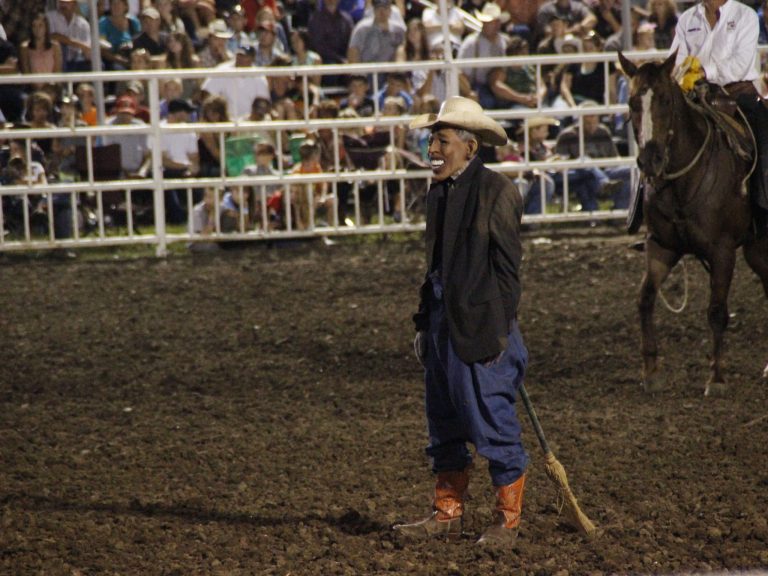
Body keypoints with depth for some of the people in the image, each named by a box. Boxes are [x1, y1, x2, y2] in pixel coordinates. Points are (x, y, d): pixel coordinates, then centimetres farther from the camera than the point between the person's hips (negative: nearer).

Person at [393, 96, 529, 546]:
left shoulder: (496, 191, -11)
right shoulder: (440, 192, 13)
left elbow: (508, 266, -11)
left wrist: (500, 331, -14)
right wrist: (425, 323, 15)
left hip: (481, 327, -8)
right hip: (443, 324, 8)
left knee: (494, 424, -1)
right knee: (445, 428, 13)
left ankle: (508, 521, 8)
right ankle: (447, 514, 22)